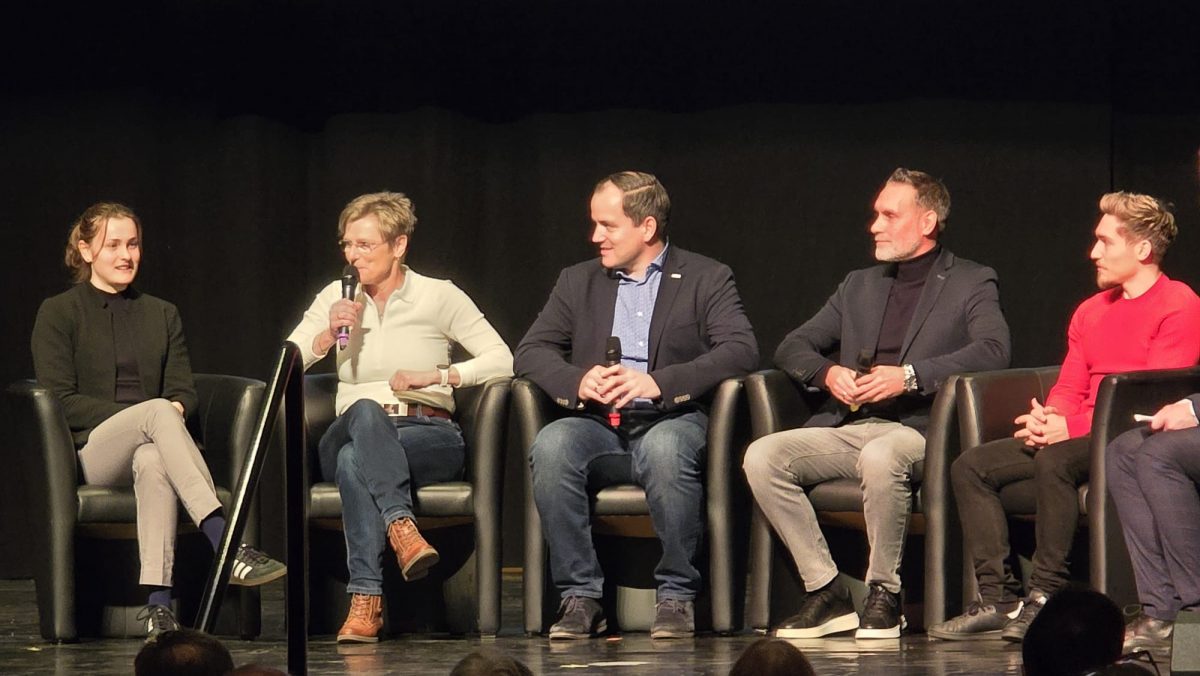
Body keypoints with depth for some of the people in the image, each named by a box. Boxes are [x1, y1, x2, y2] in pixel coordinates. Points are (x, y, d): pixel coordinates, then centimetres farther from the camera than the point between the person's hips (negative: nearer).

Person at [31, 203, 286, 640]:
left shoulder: (162, 315, 24)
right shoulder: (58, 314, 10)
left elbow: (184, 390, 15)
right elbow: (60, 399, -2)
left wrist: (177, 407, -12)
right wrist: (143, 415, -14)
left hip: (149, 447, 3)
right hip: (89, 451, -3)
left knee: (153, 461, -39)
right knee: (157, 412, -37)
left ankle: (157, 604, -53)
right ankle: (228, 546, -53)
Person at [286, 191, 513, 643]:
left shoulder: (438, 296, 5)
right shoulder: (335, 298, 14)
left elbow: (502, 361, 0)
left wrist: (436, 376, -9)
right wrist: (329, 335, -8)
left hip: (430, 436, -2)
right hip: (351, 432, 2)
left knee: (354, 461, -36)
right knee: (366, 412, -38)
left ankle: (366, 600, -43)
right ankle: (400, 525, -53)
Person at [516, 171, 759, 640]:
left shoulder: (706, 279, 9)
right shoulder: (578, 282, 20)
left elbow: (741, 350, -7)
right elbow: (531, 351, 9)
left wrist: (660, 382, -20)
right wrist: (578, 381, -14)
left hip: (671, 421, -3)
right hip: (598, 425, 3)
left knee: (664, 448, -38)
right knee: (551, 445, -31)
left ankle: (676, 596, -23)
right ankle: (580, 596, -24)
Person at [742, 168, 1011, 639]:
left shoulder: (971, 284, 8)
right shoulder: (860, 285, 25)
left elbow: (993, 351, -11)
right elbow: (792, 347, 24)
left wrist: (909, 376, -20)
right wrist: (826, 372, -1)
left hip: (919, 432, -6)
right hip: (848, 430, 6)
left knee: (880, 457, -40)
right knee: (761, 457, -20)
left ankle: (884, 594, -22)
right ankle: (826, 592, -15)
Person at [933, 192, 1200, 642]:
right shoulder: (1092, 311, 21)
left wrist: (1071, 427, -21)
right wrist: (1047, 418, -7)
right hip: (1078, 435, 9)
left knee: (1055, 461, -37)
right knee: (971, 466, -6)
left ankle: (1046, 597, -31)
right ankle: (998, 598, -15)